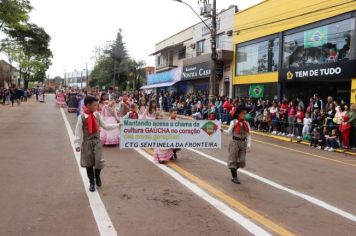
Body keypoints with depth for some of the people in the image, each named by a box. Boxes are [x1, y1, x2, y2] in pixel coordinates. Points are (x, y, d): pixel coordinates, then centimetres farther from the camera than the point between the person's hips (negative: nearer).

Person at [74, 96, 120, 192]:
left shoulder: (97, 115, -1)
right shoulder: (82, 117, -11)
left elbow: (105, 126, 5)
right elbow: (78, 132, -9)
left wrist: (117, 125, 1)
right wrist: (77, 144, -12)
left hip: (97, 141, 2)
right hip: (87, 142, -2)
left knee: (99, 162, -4)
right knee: (89, 163, 8)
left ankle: (97, 176, 29)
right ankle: (92, 182, 25)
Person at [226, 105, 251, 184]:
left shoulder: (246, 123, 3)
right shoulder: (233, 122, -7)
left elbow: (248, 135, 3)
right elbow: (229, 133, -9)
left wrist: (248, 144, -5)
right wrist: (233, 125, -20)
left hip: (243, 143, 4)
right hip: (234, 142, -4)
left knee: (241, 161, 5)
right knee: (233, 160, 2)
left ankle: (233, 170, 33)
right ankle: (234, 177, 15)